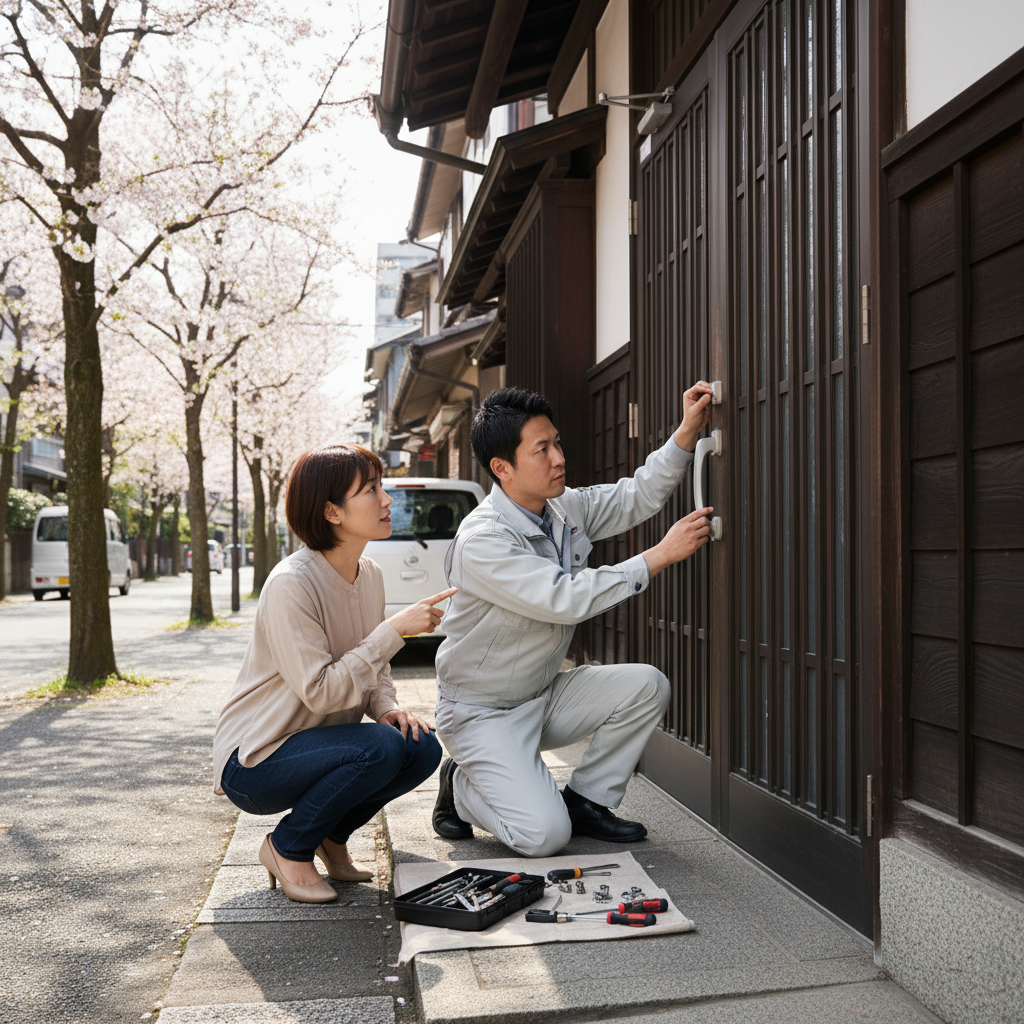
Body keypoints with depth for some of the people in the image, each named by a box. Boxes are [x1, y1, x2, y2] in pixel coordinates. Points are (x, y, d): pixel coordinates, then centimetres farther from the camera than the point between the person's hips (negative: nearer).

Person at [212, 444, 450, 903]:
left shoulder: (370, 576, 1)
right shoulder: (291, 583, -24)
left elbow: (374, 672, 12)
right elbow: (321, 691, -28)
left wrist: (387, 707, -9)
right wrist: (396, 628, -28)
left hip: (317, 744, 7)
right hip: (254, 761, -7)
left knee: (422, 747, -15)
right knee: (381, 747, -29)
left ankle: (330, 836, 9)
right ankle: (287, 848, -5)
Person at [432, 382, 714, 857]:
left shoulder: (566, 508, -1)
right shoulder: (480, 540, -27)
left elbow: (637, 496, 7)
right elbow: (566, 599, -34)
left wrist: (687, 432, -8)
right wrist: (661, 555, -30)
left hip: (545, 695, 8)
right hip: (484, 712, -8)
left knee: (646, 685, -11)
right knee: (543, 835, -21)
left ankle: (585, 800, 6)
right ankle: (461, 788, 10)